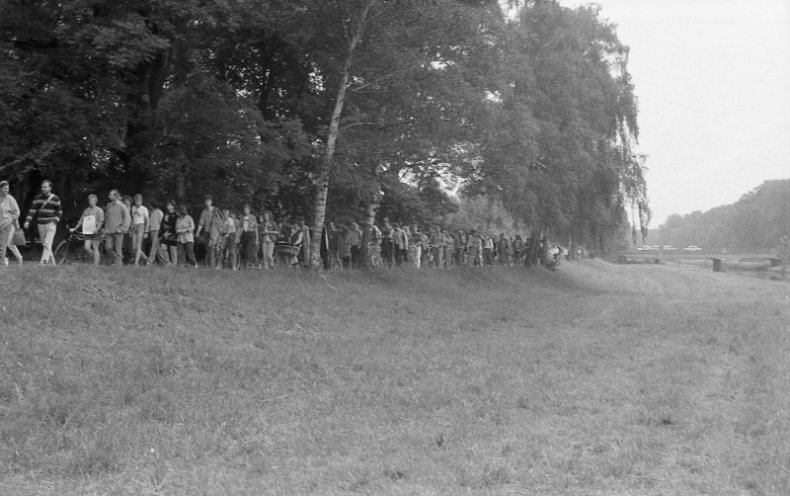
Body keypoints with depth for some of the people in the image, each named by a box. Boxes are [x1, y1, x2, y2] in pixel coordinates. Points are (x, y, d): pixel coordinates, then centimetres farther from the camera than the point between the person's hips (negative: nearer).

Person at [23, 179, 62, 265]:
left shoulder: (55, 198, -1)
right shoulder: (37, 198, 6)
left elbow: (59, 211, 7)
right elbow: (32, 210, 4)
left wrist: (55, 220, -7)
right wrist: (27, 221, -7)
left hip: (51, 224, -4)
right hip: (40, 224, 4)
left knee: (47, 244, -15)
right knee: (44, 244, 10)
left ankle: (43, 262, -22)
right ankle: (52, 261, 23)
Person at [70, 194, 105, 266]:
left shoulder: (99, 210, 1)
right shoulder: (86, 211, 16)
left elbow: (101, 221, -9)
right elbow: (81, 221, 18)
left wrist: (97, 229, -23)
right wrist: (74, 229, 10)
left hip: (95, 232, -4)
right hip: (87, 231, 5)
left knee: (95, 248, -5)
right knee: (86, 247, -8)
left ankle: (96, 265, -2)